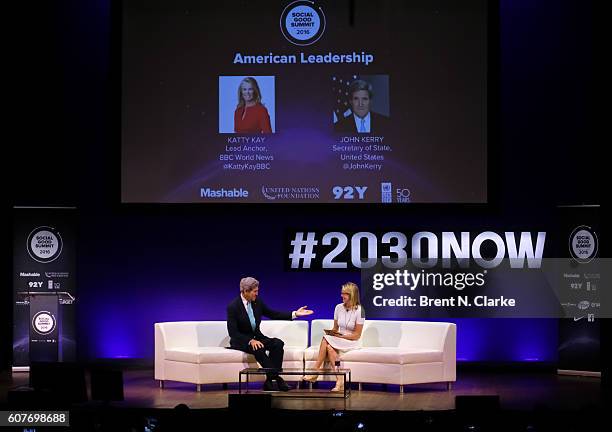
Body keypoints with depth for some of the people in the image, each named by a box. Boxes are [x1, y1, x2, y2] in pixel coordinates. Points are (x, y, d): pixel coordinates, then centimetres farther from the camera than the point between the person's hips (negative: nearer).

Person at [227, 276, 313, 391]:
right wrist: (250, 341, -30)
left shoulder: (257, 302, 1)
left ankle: (270, 380, -25)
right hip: (241, 341, -6)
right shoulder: (233, 307, -15)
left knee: (278, 343, -21)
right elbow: (233, 332, -18)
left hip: (256, 337, 6)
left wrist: (294, 314, 2)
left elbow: (273, 314, 11)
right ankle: (276, 378, -31)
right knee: (258, 348, -37)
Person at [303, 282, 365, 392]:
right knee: (329, 348, -31)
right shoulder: (339, 307, 5)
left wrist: (341, 335, -19)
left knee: (326, 340, -28)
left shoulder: (359, 310, -12)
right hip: (339, 341, 5)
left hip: (353, 342, -5)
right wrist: (332, 332, -10)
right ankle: (339, 381, -33)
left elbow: (357, 335, -11)